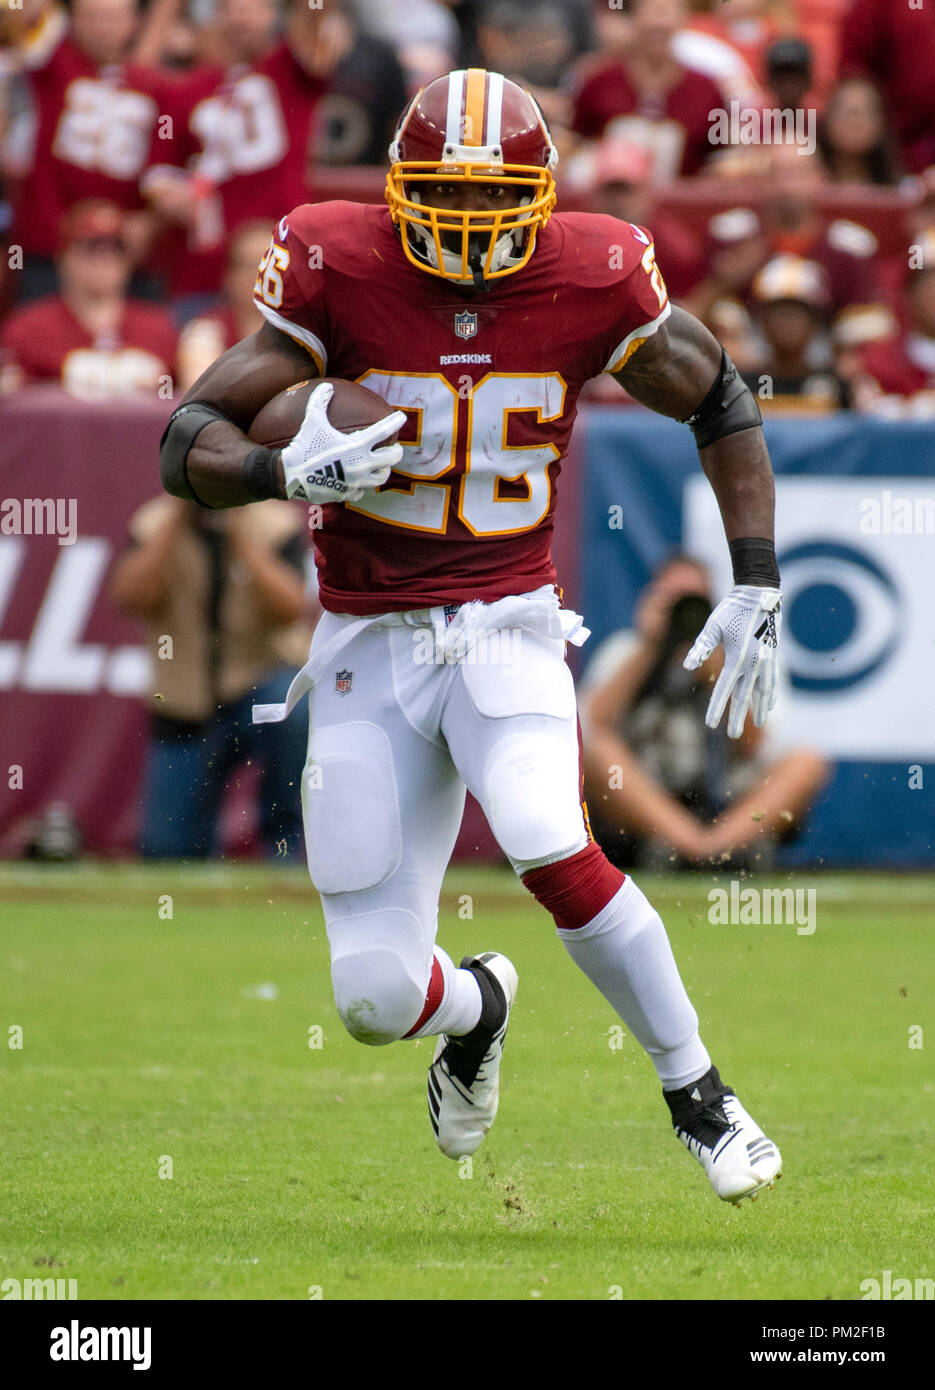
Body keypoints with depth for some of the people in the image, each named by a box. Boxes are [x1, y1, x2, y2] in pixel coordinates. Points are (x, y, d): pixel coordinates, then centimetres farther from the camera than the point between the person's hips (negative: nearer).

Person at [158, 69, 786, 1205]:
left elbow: (720, 404, 10)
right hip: (368, 643, 1)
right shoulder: (339, 272, -11)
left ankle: (697, 1095, -10)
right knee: (376, 1000, -3)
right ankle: (475, 1007, 37)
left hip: (507, 629, -1)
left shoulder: (592, 281, -7)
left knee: (551, 847, -32)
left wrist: (755, 590, 4)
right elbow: (187, 445, -11)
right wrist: (289, 472, -33)